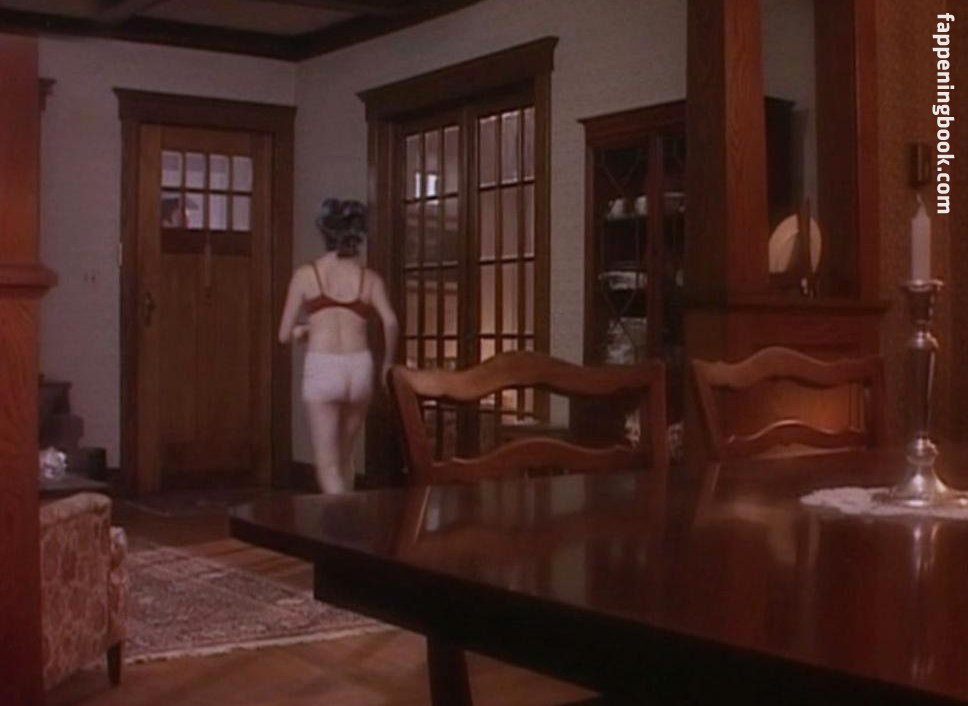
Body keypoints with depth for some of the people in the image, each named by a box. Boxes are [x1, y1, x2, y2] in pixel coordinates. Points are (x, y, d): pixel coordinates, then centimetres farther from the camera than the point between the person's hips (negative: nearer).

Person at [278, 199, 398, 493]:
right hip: (360, 368, 2)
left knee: (328, 464, 2)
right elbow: (391, 322, -9)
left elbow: (285, 334, 5)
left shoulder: (306, 274, 5)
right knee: (345, 456, 22)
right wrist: (388, 362, 6)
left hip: (322, 369, -2)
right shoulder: (370, 278, 8)